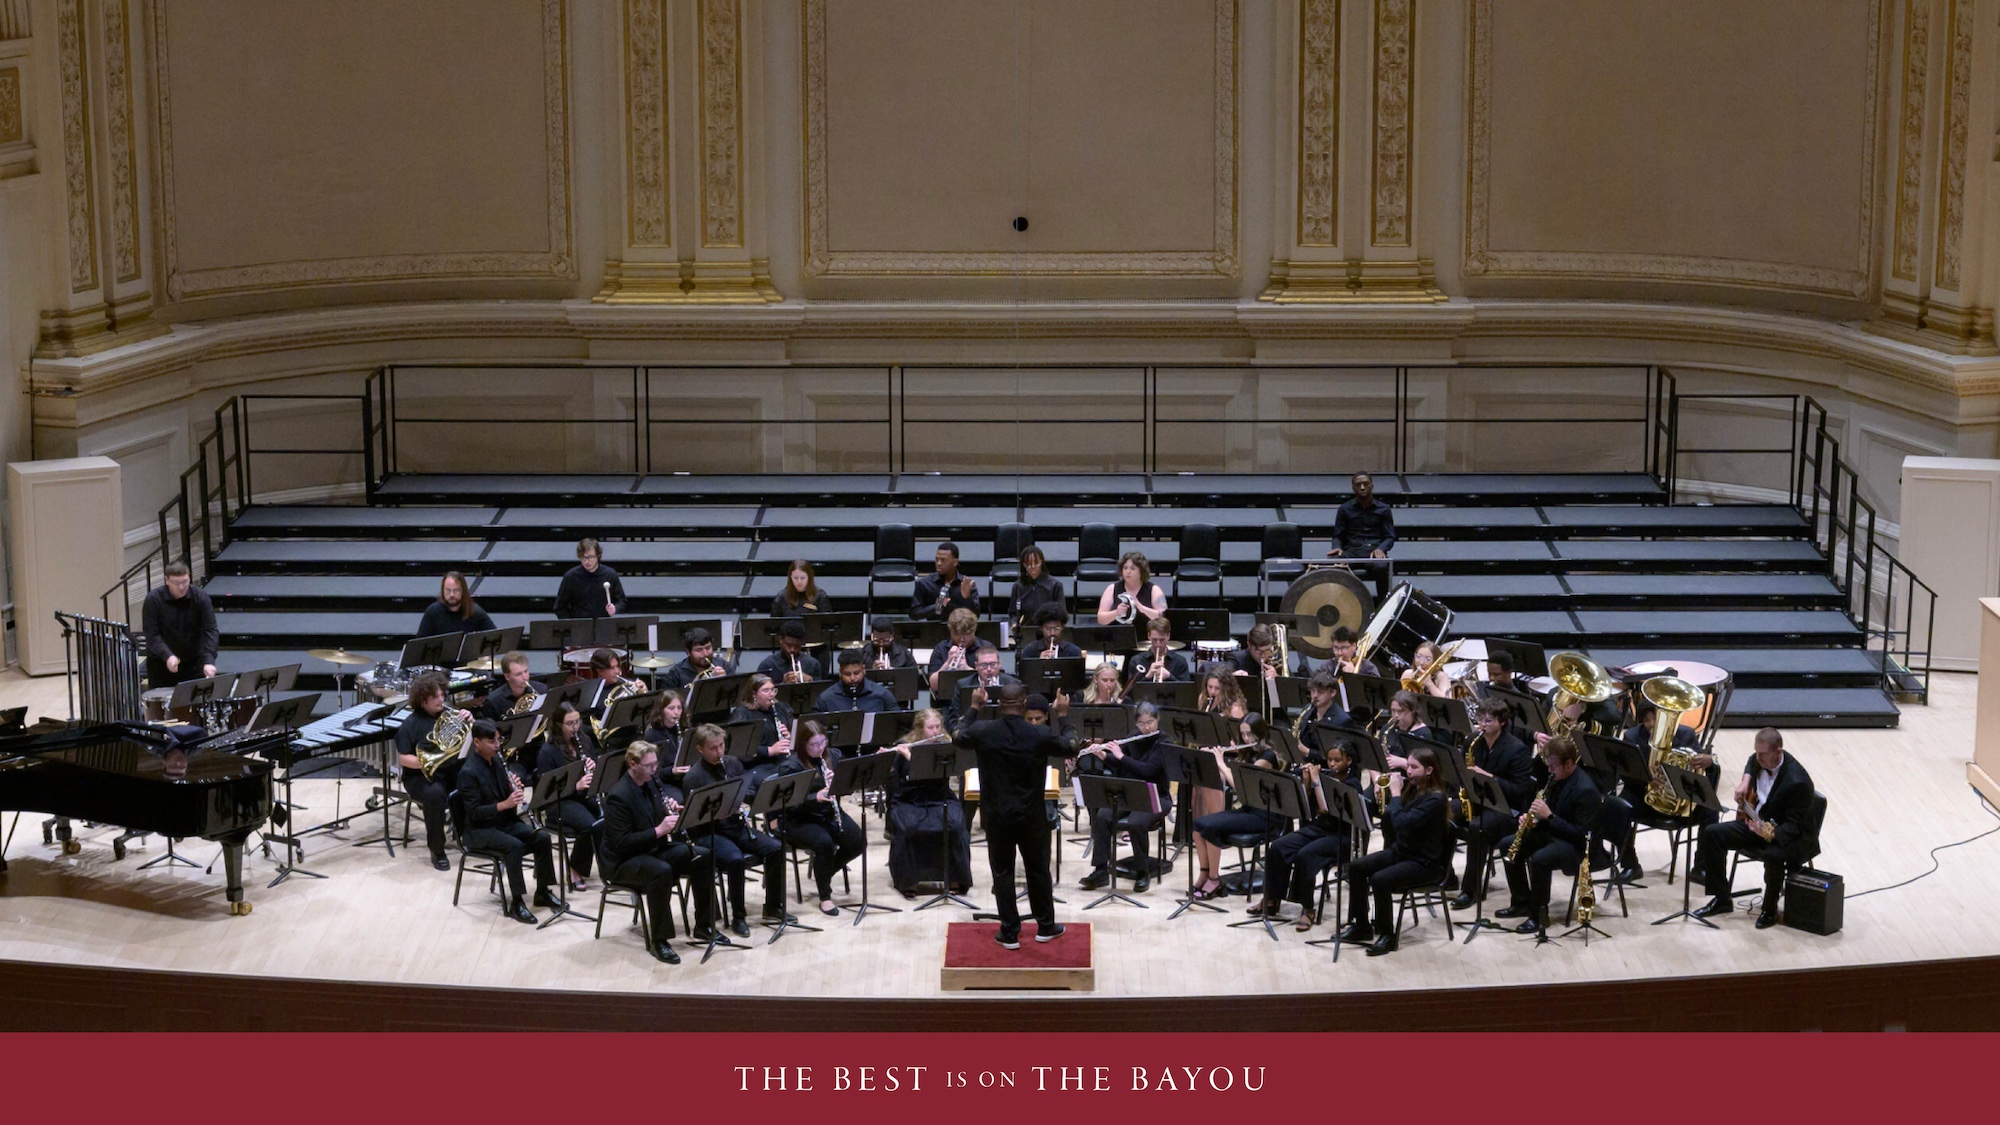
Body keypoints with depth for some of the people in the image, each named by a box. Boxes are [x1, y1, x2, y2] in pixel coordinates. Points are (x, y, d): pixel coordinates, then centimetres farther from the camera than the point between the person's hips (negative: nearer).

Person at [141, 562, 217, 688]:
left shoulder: (201, 597, -10)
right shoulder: (153, 599, -12)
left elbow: (211, 630, -15)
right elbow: (151, 634, -15)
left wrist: (209, 661, -29)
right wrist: (167, 655, -32)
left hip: (193, 662, 1)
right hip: (161, 662, -1)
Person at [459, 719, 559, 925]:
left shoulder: (497, 762, 7)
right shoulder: (468, 773, -17)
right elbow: (474, 813, -21)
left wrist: (516, 788, -9)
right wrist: (504, 804, -30)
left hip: (506, 821, 7)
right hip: (481, 830, -7)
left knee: (542, 838, -14)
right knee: (514, 846, -33)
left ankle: (542, 892, 0)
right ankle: (516, 903, -27)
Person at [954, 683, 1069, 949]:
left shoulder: (983, 731, -13)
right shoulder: (1041, 735, -16)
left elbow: (961, 739, 10)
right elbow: (1068, 749, 4)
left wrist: (975, 707, 20)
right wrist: (1062, 715, 14)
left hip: (997, 814, 0)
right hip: (1031, 815, 0)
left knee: (1002, 872, 10)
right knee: (1038, 869, 16)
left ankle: (1009, 933, 12)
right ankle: (1046, 926, 28)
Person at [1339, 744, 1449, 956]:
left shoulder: (1434, 799, -20)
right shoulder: (1411, 789, 5)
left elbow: (1402, 823, -31)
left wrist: (1395, 793, -23)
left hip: (1425, 863, -9)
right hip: (1400, 851, 9)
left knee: (1379, 879, -28)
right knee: (1356, 867, -5)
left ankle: (1386, 935, -12)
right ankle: (1360, 926, 6)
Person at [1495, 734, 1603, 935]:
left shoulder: (1585, 790, -23)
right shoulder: (1557, 780, 5)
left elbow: (1582, 834, -25)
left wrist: (1549, 816, -28)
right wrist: (1532, 818, -4)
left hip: (1577, 845, -10)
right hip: (1552, 834, 10)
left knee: (1539, 858, -35)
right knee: (1507, 845, 4)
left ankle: (1538, 915, -20)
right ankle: (1522, 903, 12)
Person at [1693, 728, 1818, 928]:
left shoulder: (1797, 782, -29)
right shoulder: (1762, 759, -7)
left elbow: (1794, 826, -27)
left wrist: (1770, 834, -44)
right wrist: (1746, 780, 3)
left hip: (1789, 837, -8)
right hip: (1754, 822, 8)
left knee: (1774, 854, -39)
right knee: (1712, 833, -6)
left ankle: (1770, 910, -12)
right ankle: (1721, 899, 4)